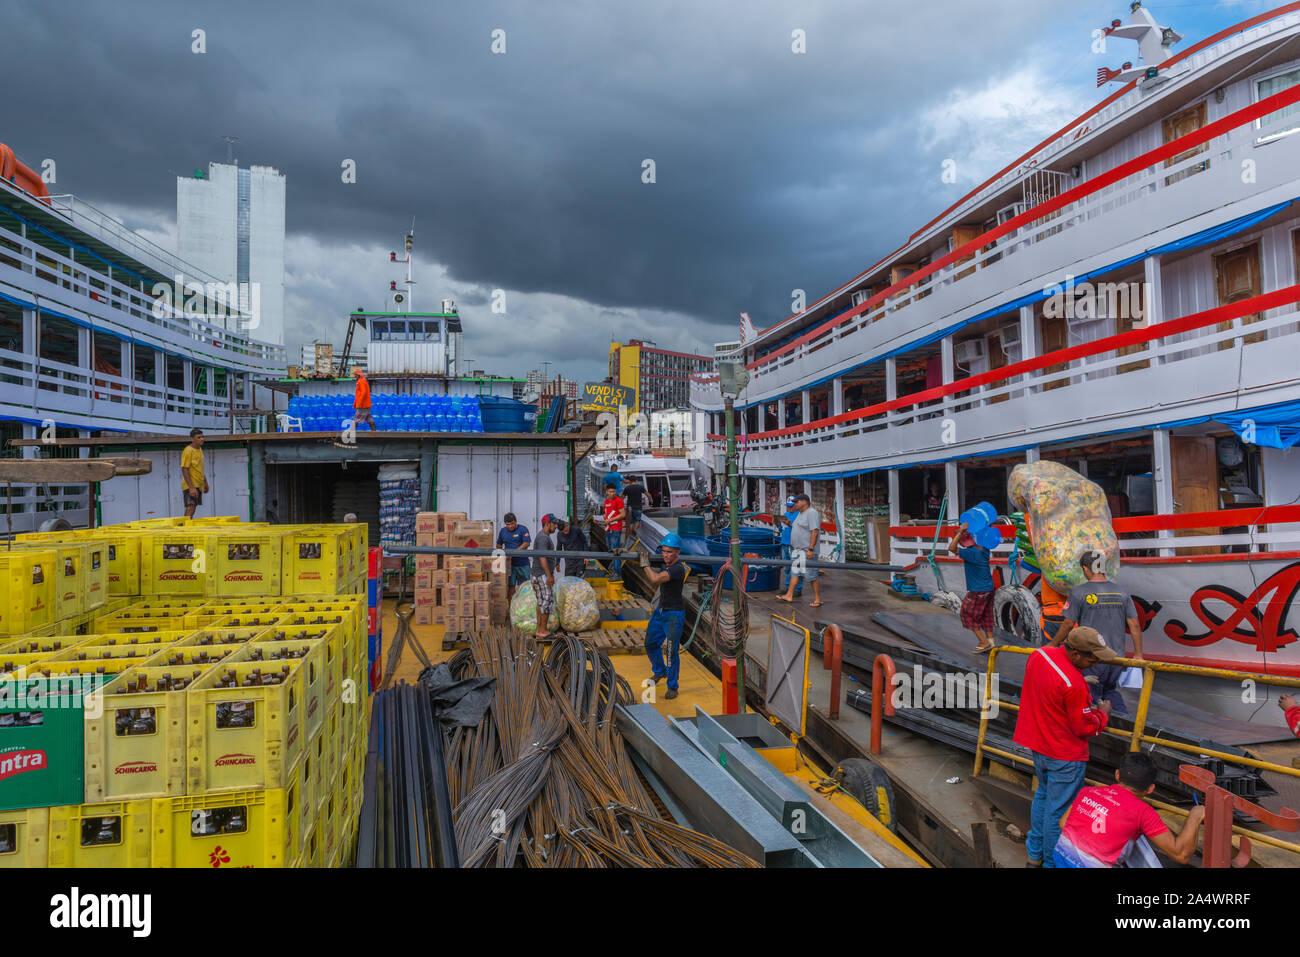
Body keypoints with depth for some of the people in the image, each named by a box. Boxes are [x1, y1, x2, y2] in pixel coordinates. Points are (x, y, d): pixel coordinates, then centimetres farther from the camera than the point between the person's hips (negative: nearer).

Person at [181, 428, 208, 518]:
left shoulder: (199, 449, 13)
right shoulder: (188, 451, -14)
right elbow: (184, 470, -18)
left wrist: (205, 483, 23)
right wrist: (191, 487, -24)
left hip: (198, 485, 8)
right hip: (190, 486, -8)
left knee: (193, 507, 10)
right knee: (190, 507, -15)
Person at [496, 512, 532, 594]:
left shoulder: (523, 529, -6)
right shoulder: (503, 531, 8)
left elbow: (527, 543, -16)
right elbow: (499, 544, 22)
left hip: (522, 563, -3)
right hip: (509, 563, 3)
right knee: (511, 586, 1)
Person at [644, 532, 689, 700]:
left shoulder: (678, 568, -24)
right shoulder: (666, 565, 3)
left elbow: (655, 579, -33)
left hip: (674, 615, -9)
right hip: (660, 611, 9)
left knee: (672, 652, -7)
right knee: (651, 644, 21)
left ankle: (672, 687, 9)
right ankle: (659, 671, 45)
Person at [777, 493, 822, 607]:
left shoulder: (812, 513, -13)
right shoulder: (800, 514, 18)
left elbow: (815, 532, -20)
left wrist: (810, 549, -25)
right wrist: (793, 547, 20)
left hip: (807, 551, -10)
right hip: (797, 550, 10)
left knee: (812, 576, -4)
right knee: (794, 572, 10)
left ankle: (818, 599, 3)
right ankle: (789, 595, 13)